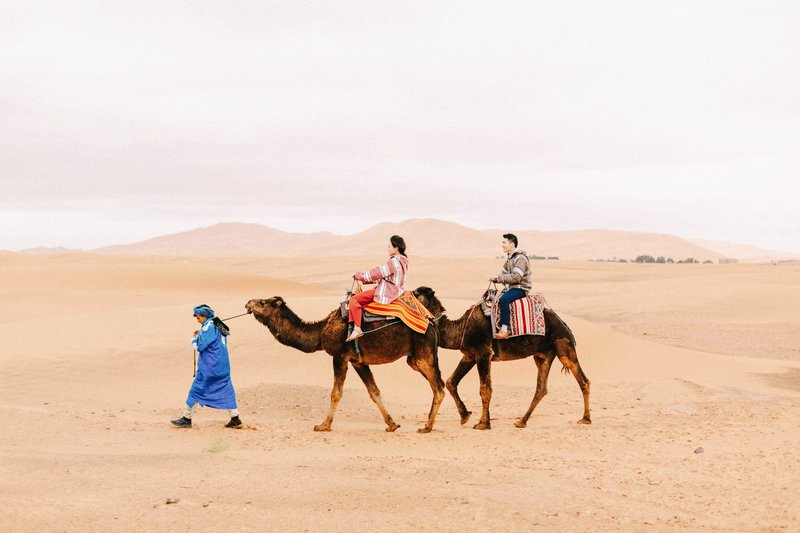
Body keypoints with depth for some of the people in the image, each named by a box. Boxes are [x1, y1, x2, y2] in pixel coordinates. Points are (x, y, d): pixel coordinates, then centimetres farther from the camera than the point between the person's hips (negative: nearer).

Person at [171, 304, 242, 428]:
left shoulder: (209, 326, -14)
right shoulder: (218, 326, 13)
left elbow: (199, 346, -16)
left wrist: (193, 339, 4)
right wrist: (200, 335, 13)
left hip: (209, 367, -8)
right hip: (223, 366, 8)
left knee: (196, 390, 1)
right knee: (226, 390, 7)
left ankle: (186, 419, 7)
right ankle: (235, 418, 2)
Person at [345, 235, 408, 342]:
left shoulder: (394, 261, -18)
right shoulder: (402, 261, 13)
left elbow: (377, 273, -15)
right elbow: (381, 275, 19)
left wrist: (359, 275, 0)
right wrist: (364, 279, 17)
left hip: (386, 293, -11)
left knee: (354, 299, -15)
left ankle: (357, 329, -21)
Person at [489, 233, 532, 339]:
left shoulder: (520, 258, -16)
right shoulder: (509, 257, 15)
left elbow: (516, 277, -25)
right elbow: (503, 273, 17)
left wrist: (498, 278, -22)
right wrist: (495, 278, -5)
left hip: (521, 288, -10)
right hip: (511, 287, 10)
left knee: (503, 299, -33)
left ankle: (504, 330, -36)